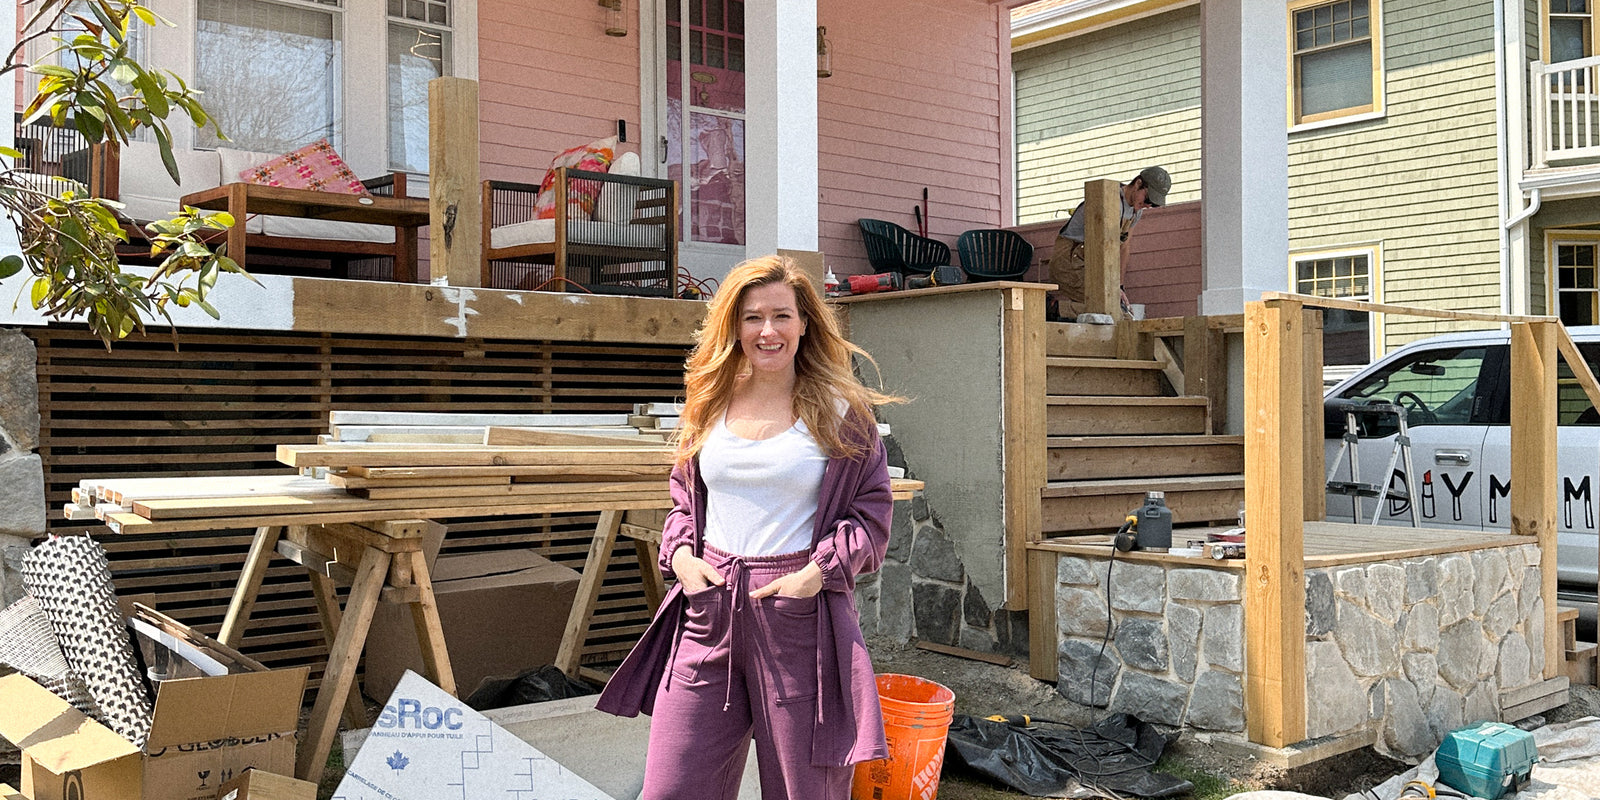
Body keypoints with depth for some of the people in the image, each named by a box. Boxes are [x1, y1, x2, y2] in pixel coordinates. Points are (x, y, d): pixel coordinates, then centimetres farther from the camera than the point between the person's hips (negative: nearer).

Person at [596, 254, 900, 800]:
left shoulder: (839, 410, 0)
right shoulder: (709, 405, 11)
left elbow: (872, 510, 0)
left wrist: (819, 572, -14)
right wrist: (679, 554, 1)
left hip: (800, 616, -3)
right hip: (707, 615, 3)